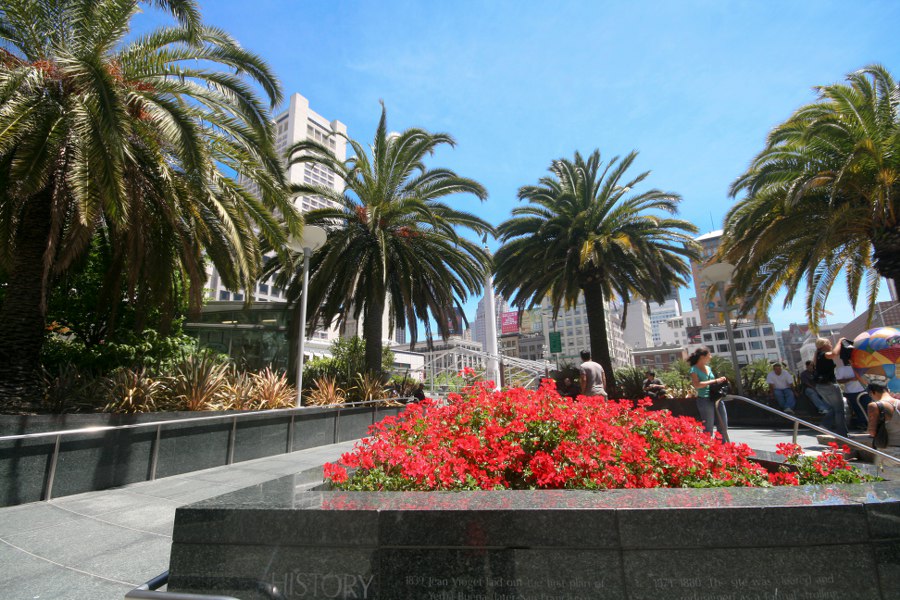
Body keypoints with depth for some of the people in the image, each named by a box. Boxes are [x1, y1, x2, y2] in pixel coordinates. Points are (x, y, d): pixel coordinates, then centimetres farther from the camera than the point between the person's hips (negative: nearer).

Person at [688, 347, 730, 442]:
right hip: (705, 400, -7)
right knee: (708, 429, 0)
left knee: (723, 426, 10)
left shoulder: (708, 368, 16)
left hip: (716, 398, 7)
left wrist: (720, 380, 6)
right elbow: (696, 385, -20)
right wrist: (715, 381, -18)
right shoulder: (694, 369, -7)